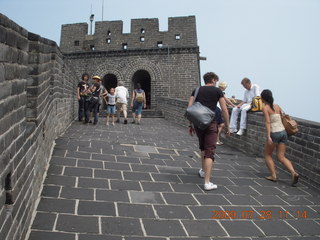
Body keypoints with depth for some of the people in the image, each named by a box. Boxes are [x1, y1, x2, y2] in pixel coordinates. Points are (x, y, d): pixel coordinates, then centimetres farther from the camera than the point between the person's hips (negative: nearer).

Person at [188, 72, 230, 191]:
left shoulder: (197, 90, 13)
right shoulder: (217, 91, 4)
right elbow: (224, 110, 0)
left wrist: (191, 125, 12)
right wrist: (227, 127, 7)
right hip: (210, 123, -4)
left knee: (203, 147, 27)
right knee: (209, 152, -4)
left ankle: (203, 171, 42)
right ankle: (207, 182, -9)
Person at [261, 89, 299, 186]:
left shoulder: (265, 108, -6)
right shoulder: (277, 106, 12)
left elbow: (268, 122, -15)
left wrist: (268, 136, -21)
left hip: (274, 133, -5)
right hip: (283, 132, 6)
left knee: (267, 155, 15)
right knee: (281, 157, 9)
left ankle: (273, 175, 7)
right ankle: (294, 173, -11)